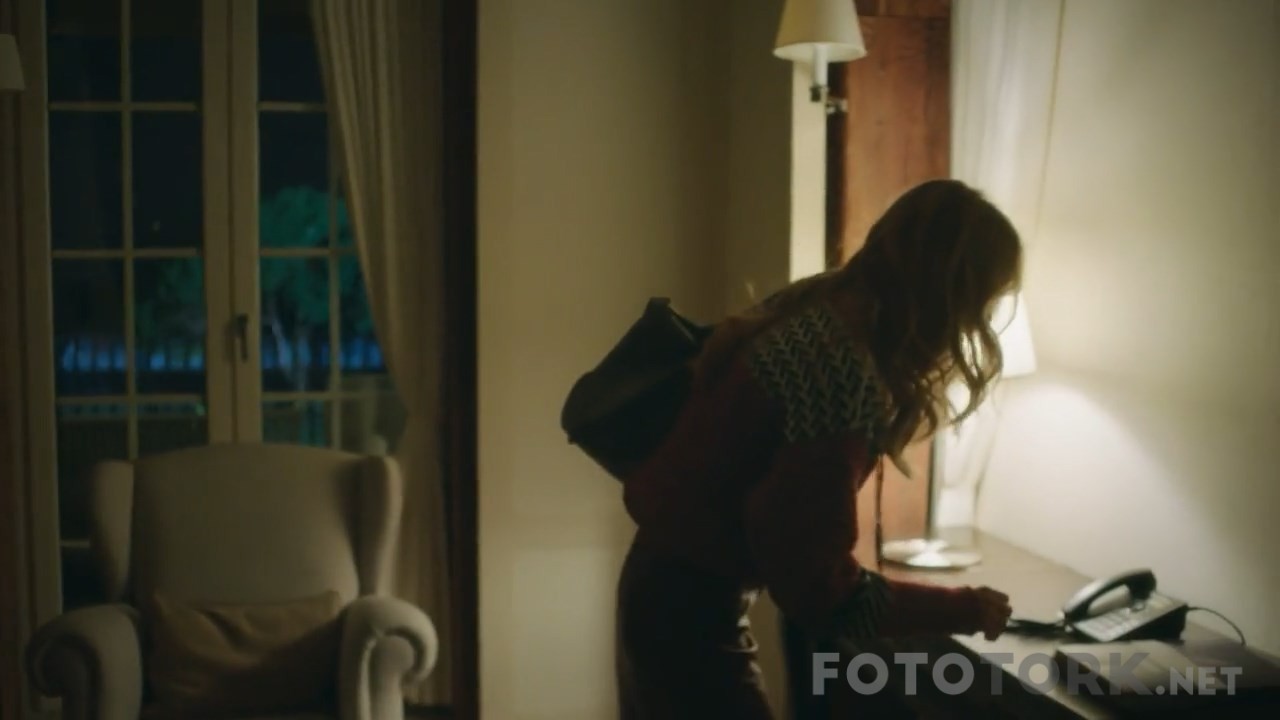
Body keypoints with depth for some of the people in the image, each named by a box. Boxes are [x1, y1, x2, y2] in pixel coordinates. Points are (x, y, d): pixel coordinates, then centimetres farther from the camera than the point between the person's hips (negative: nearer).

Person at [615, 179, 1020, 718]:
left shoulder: (813, 308, 0)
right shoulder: (846, 378, -27)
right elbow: (819, 587, -22)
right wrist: (962, 610, -11)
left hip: (663, 583, 9)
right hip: (692, 611, -9)